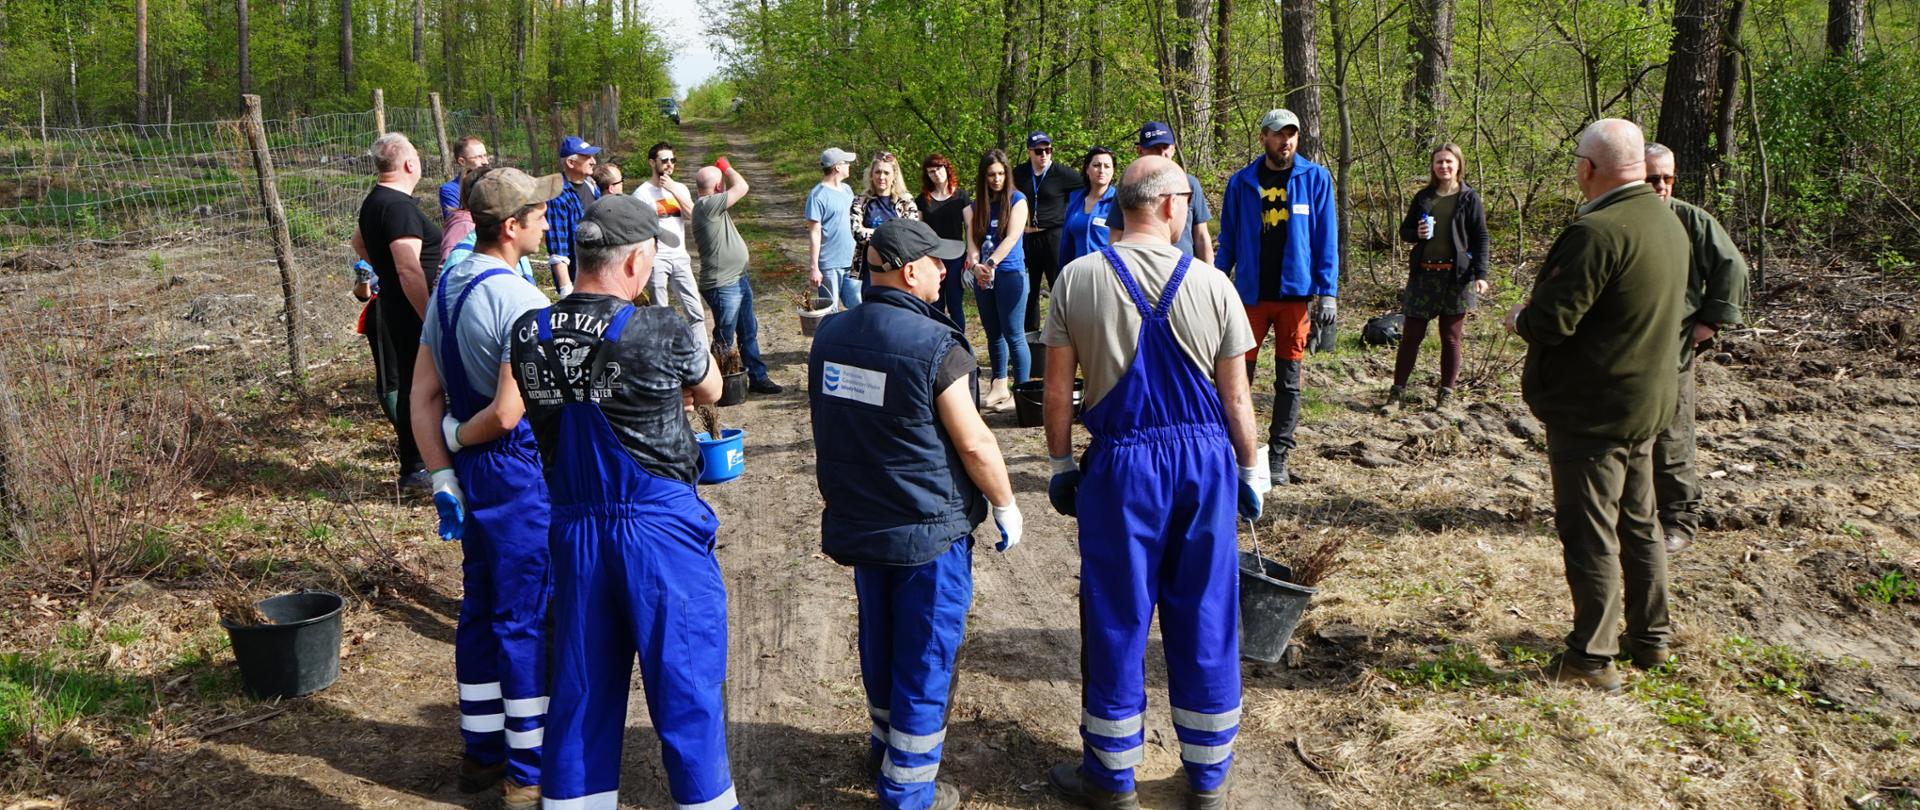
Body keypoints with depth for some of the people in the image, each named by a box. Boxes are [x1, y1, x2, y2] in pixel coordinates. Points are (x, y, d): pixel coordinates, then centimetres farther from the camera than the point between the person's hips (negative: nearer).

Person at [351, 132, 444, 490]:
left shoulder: (374, 201, 12)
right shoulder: (399, 206, -21)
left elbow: (359, 243, 30)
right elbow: (410, 270, -28)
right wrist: (434, 320, -26)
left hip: (397, 309, 10)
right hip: (414, 312, -10)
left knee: (412, 385, 17)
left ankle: (415, 463, 28)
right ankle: (413, 470, 4)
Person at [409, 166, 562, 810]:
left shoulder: (446, 287, 6)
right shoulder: (519, 299, -20)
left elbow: (423, 395, 8)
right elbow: (509, 413, -24)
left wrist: (443, 478, 7)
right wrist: (457, 435, -5)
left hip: (471, 470, 9)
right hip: (522, 474, -9)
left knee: (481, 608, 19)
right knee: (528, 619, 3)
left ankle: (482, 750, 33)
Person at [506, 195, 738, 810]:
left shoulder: (528, 333, -3)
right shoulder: (659, 331, -16)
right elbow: (711, 390, 3)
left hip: (575, 528, 5)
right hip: (660, 527, -5)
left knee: (582, 686, 16)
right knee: (685, 680, 8)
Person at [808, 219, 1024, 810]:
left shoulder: (829, 335, -1)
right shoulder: (935, 346, -22)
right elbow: (974, 443, -19)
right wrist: (1006, 504, -3)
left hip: (858, 521, 7)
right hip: (929, 529, -6)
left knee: (880, 641, 24)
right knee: (925, 656, 7)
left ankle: (886, 746, 43)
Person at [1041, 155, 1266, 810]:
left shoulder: (1077, 279, -5)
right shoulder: (1212, 285, -5)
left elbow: (1058, 388, -3)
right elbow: (1236, 398, -1)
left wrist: (1061, 466, 9)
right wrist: (1251, 472, 12)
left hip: (1120, 462, -1)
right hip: (1205, 460, 1)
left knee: (1116, 621, 10)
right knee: (1205, 620, 13)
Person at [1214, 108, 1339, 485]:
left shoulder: (1315, 179, 0)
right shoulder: (1241, 182, 4)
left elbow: (1326, 239, -1)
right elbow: (1228, 239, 8)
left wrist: (1327, 292, -7)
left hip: (1296, 294, -1)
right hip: (1251, 294, 1)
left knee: (1289, 380, 6)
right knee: (1239, 374, 3)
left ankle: (1278, 457, 14)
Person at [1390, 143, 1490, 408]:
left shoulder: (1469, 198, 1)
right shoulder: (1423, 197, 9)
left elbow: (1480, 238, -1)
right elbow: (1405, 230, 15)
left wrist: (1481, 274, -11)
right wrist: (1417, 233, -9)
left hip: (1456, 276, -2)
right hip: (1423, 274, 2)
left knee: (1451, 337, 5)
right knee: (1411, 334, 3)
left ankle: (1446, 393, 13)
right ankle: (1398, 389, 8)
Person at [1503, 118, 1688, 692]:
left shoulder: (1597, 231, -23)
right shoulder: (1667, 222, 7)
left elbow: (1552, 321, -26)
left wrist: (1520, 319, -4)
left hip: (1591, 410, -9)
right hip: (1647, 402, 9)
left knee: (1590, 534, 0)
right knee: (1639, 525, 20)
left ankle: (1592, 660, 8)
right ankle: (1650, 638, 32)